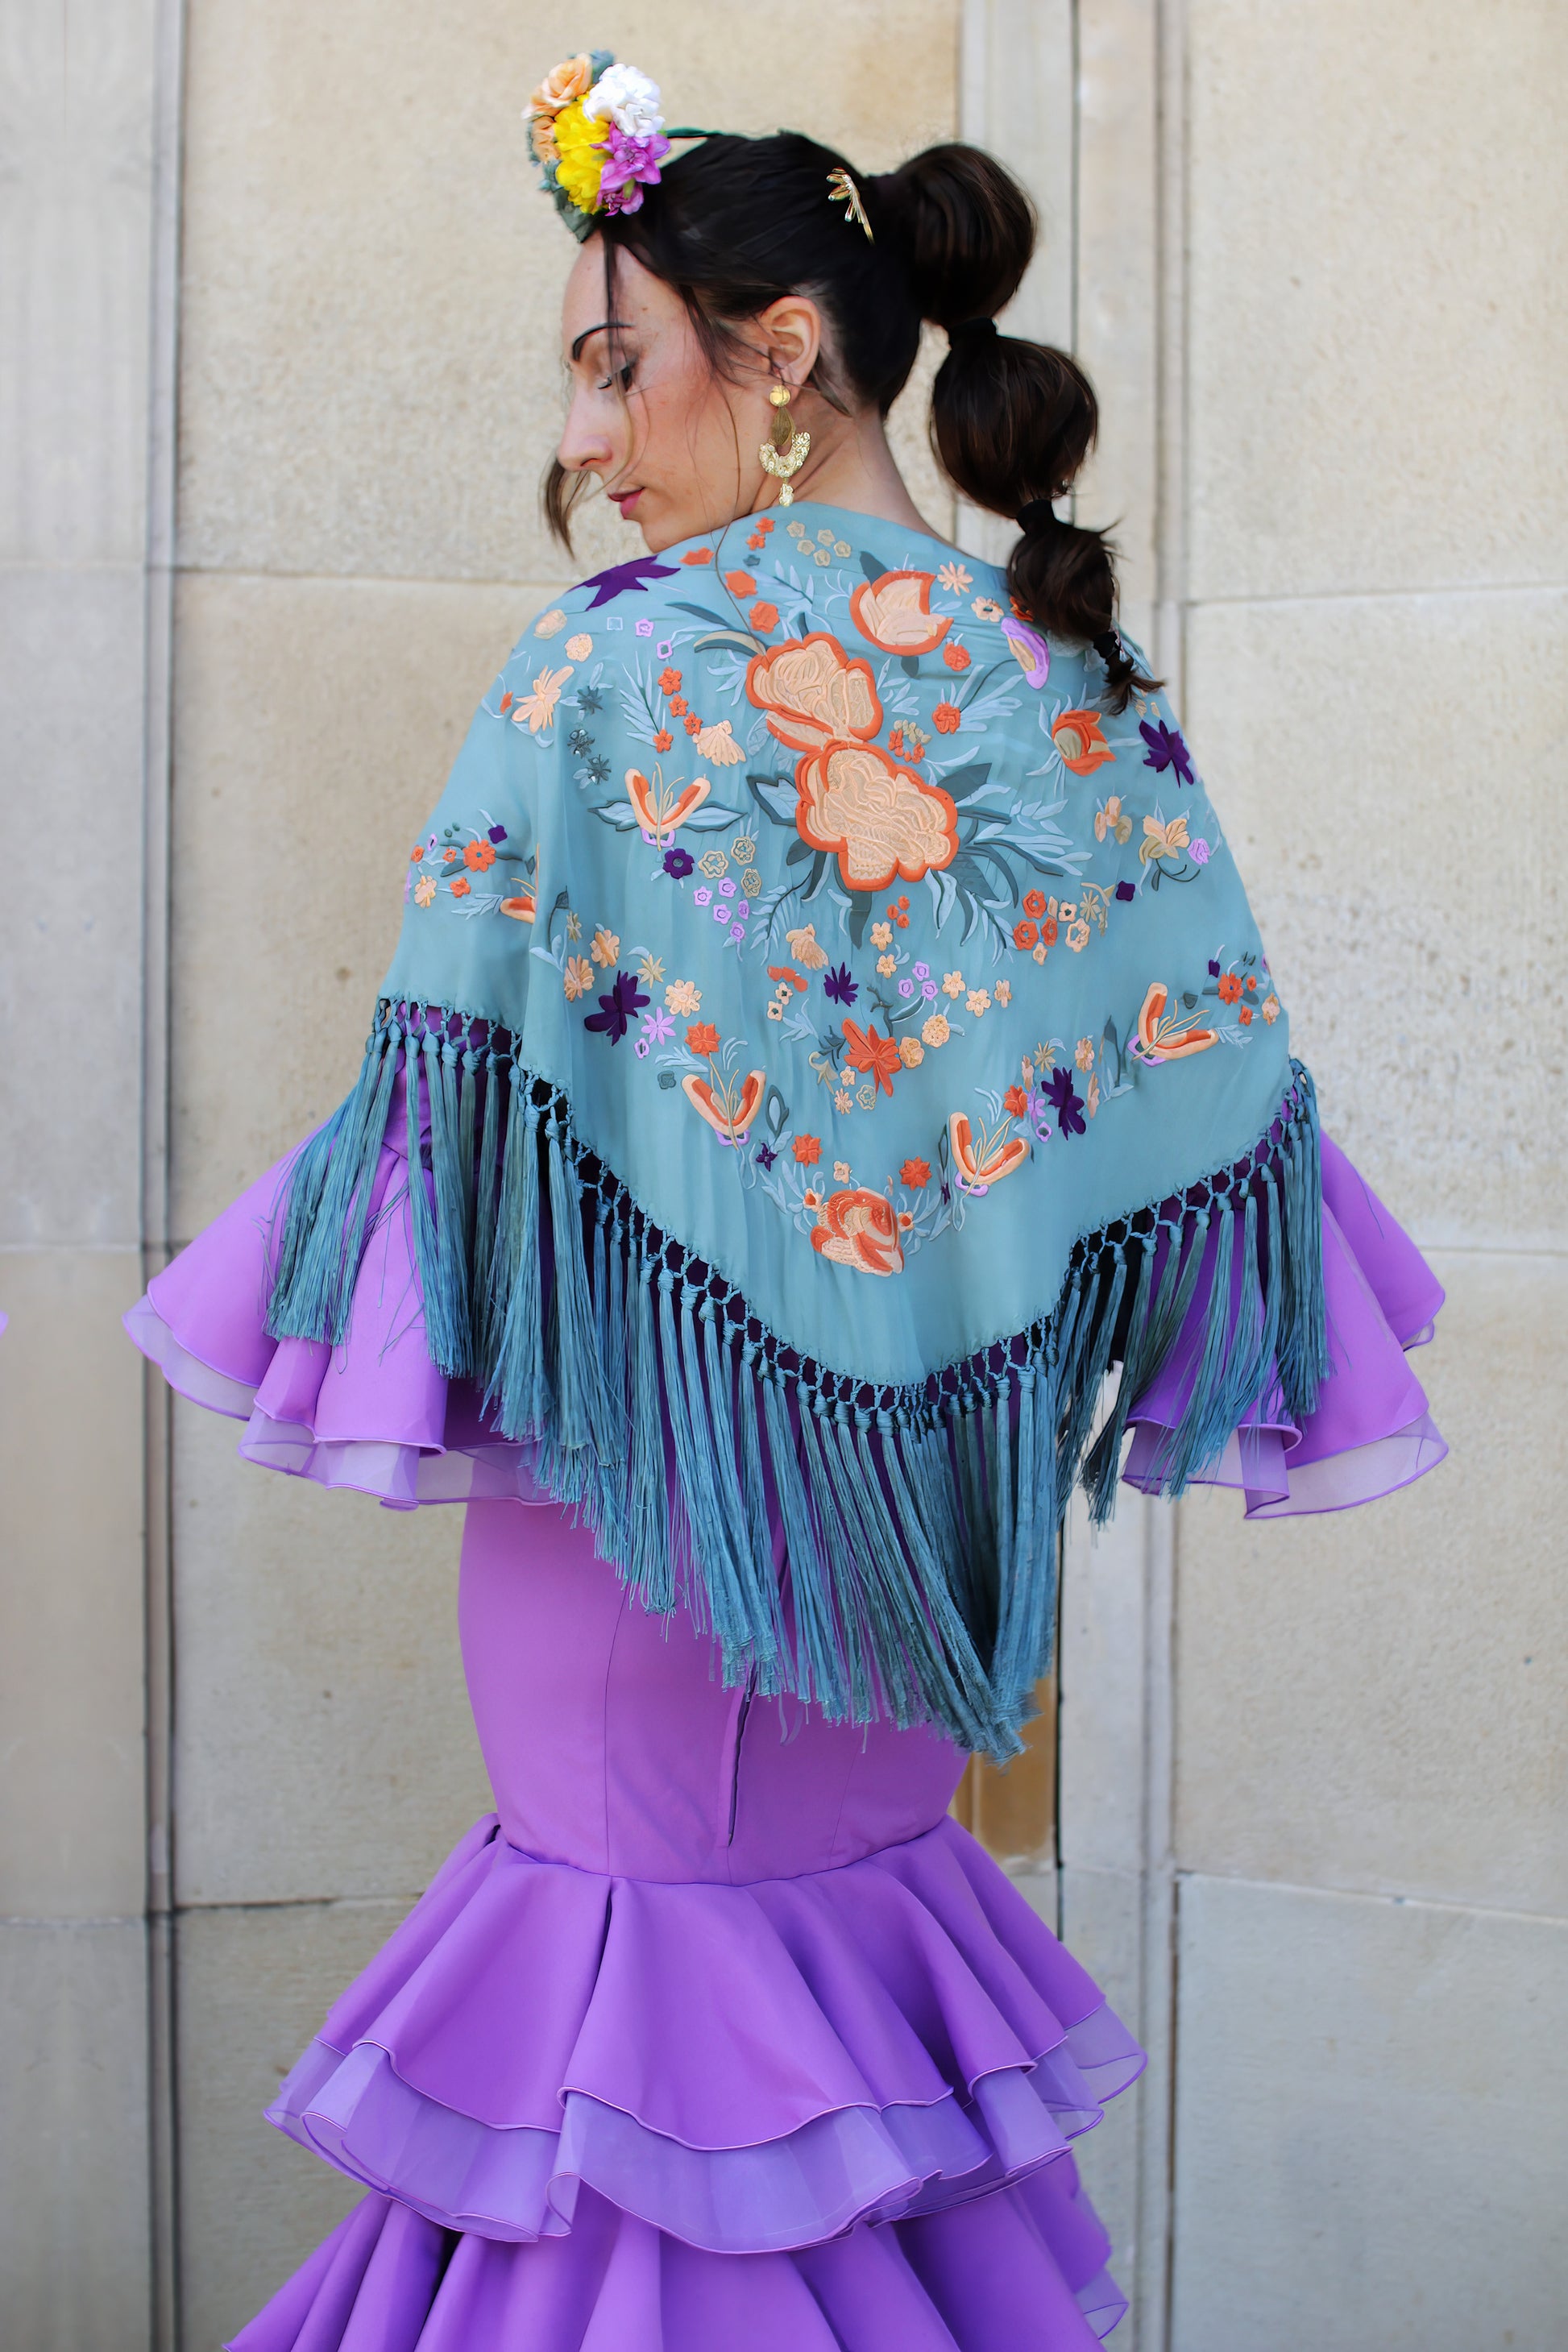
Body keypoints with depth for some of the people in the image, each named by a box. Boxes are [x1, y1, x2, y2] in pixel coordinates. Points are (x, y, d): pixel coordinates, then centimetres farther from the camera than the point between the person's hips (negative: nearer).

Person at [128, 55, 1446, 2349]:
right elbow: (1201, 1077, 4)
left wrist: (410, 1359, -3)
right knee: (856, 1905, 18)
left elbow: (475, 1075, -16)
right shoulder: (1073, 679, 2)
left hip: (632, 1466, -5)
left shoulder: (626, 657, -13)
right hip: (911, 1493, 5)